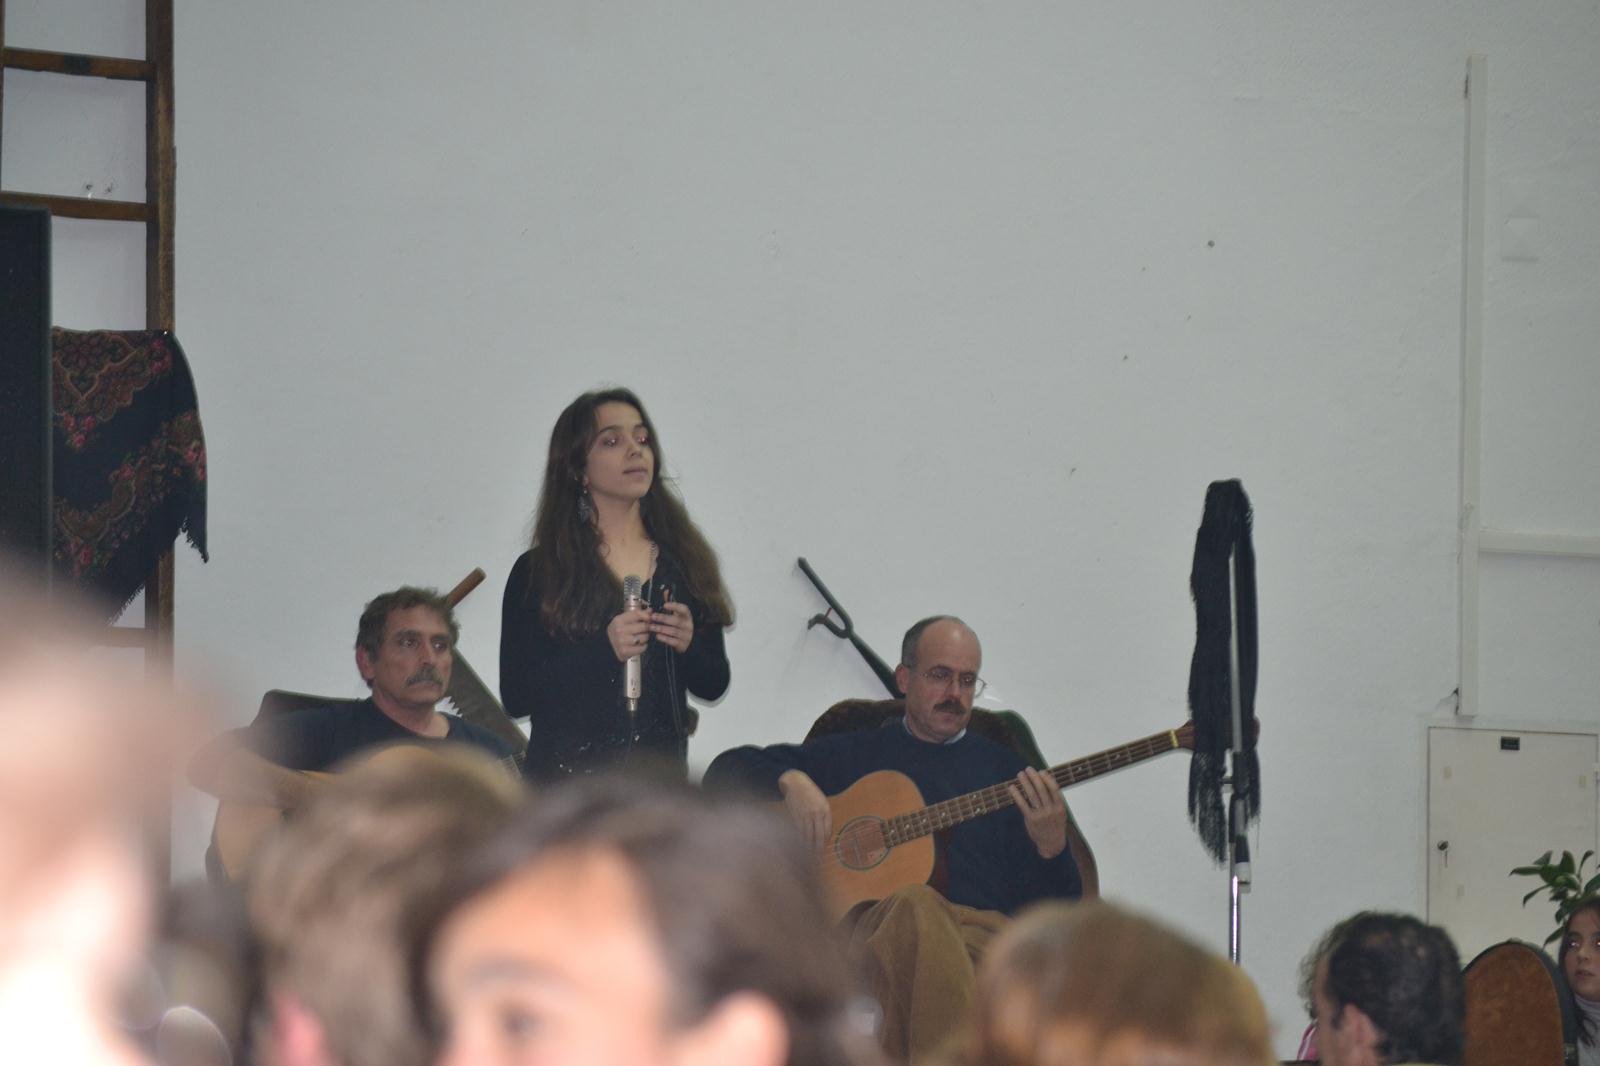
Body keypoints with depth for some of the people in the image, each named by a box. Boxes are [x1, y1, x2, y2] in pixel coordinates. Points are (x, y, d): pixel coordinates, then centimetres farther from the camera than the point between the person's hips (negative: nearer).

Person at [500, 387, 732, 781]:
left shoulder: (682, 561, 12)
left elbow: (714, 684, 15)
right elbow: (515, 696, -5)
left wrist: (688, 646, -7)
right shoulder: (537, 572, 2)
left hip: (661, 778, 3)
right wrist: (603, 650, -17)